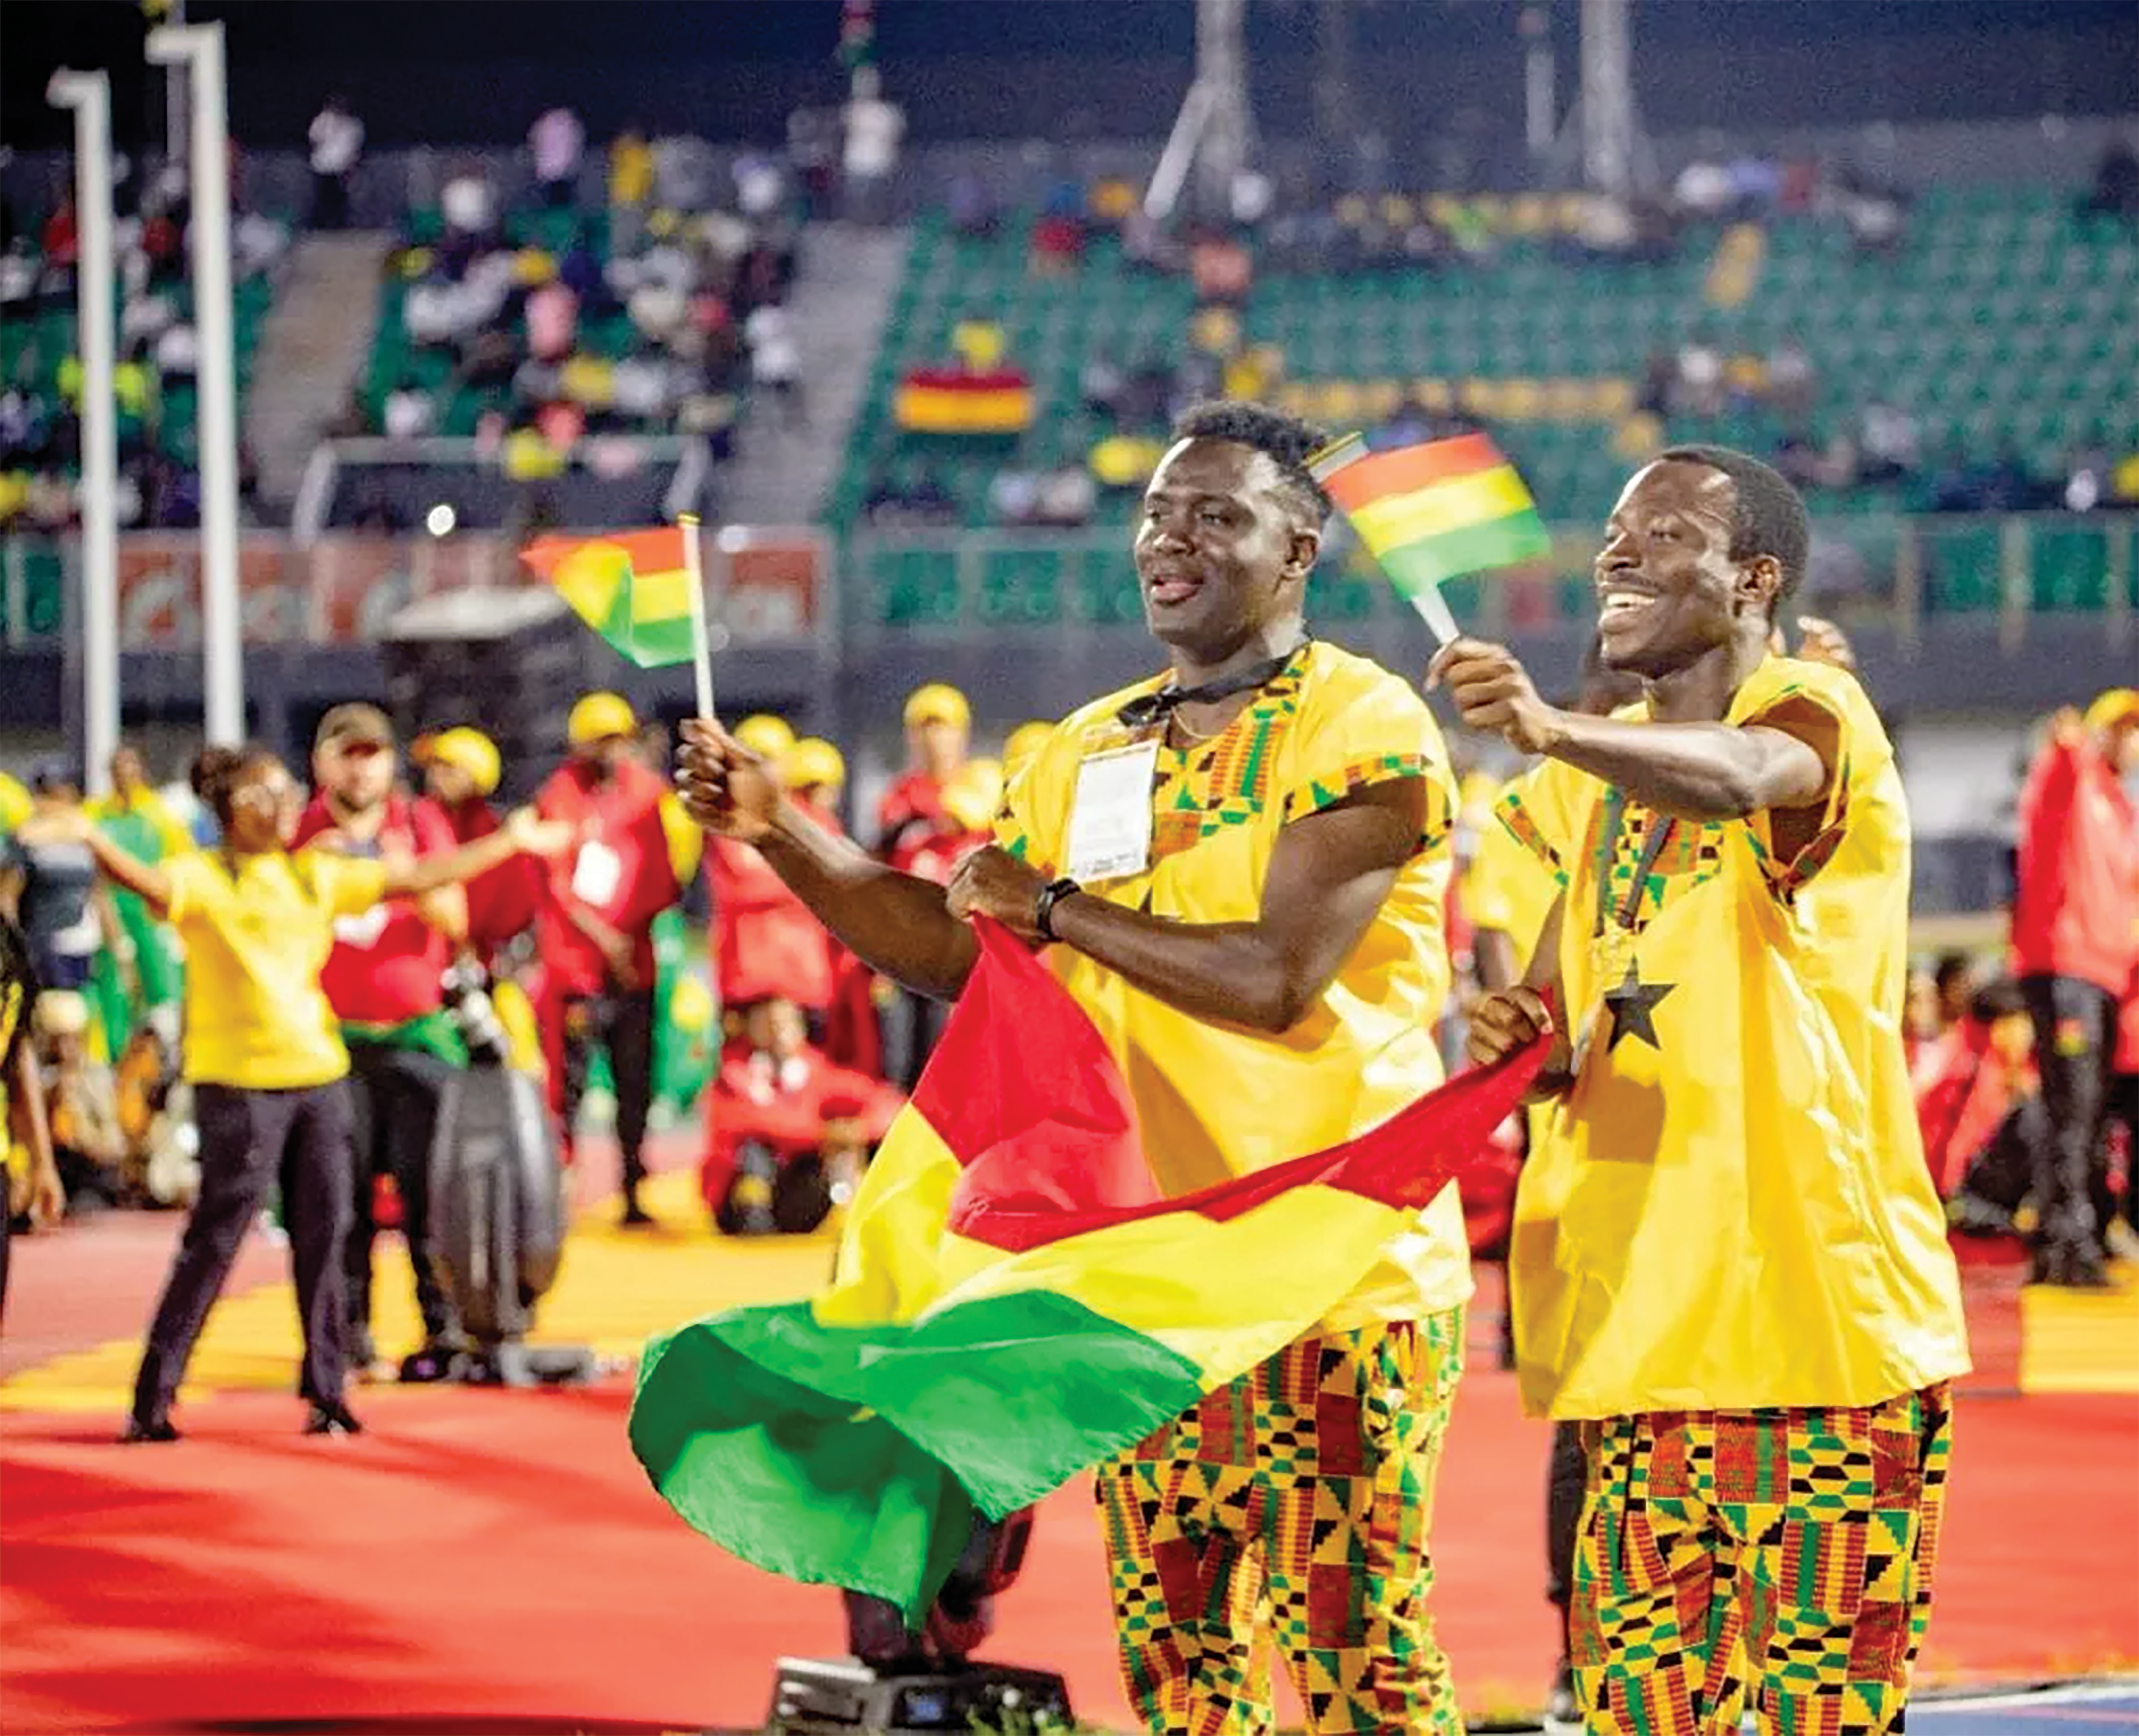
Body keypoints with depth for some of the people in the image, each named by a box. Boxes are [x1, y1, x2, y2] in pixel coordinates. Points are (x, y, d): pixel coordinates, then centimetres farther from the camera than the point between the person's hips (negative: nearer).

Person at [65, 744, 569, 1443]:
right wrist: (90, 841, -45)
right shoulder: (204, 878, -4)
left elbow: (418, 879, 18)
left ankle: (325, 1392, 16)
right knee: (214, 1241, -5)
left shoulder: (316, 876, 13)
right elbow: (149, 884, -25)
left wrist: (510, 842, 22)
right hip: (239, 1082, -6)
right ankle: (151, 1401, 0)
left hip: (319, 1074, 6)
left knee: (322, 1238, 7)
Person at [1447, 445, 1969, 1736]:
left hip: (1810, 1306, -7)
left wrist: (1553, 730, -49)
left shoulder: (1812, 712, -6)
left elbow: (1735, 776, -31)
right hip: (1645, 1325, 7)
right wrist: (1523, 1038, -1)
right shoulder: (1605, 773, 18)